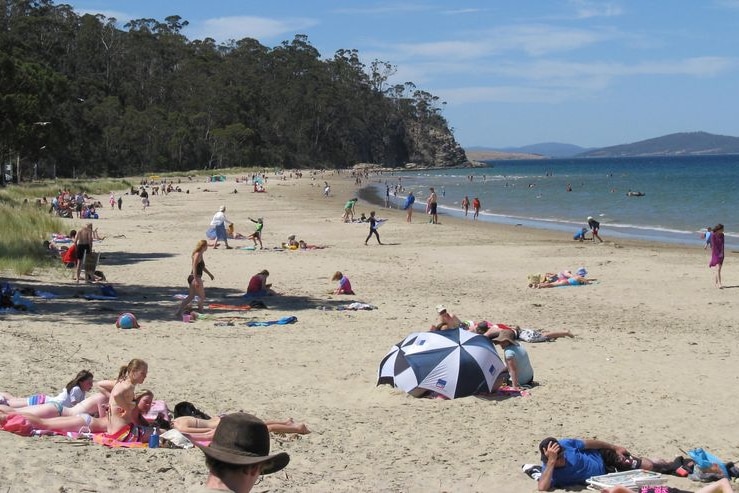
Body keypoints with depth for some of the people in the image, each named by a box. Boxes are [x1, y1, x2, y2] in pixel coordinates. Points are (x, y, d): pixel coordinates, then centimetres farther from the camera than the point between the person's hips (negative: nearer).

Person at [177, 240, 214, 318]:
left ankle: (179, 311, 4)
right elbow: (194, 267, -22)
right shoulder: (198, 254, -14)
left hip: (192, 278, 10)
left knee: (191, 297, 11)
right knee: (202, 297, 4)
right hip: (195, 277, -10)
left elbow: (202, 266, 30)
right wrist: (196, 280, -27)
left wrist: (210, 274, 39)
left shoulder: (200, 254, 15)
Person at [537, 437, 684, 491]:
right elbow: (542, 488, -55)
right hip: (600, 475, -1)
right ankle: (669, 466, 35)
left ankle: (668, 466, 40)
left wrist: (615, 447, 0)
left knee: (648, 466, 5)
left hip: (601, 457, 1)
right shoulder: (549, 472, -33)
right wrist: (551, 461, -55)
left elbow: (589, 443, -10)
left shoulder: (564, 444, -28)